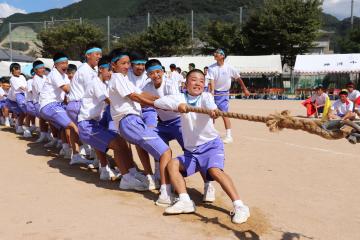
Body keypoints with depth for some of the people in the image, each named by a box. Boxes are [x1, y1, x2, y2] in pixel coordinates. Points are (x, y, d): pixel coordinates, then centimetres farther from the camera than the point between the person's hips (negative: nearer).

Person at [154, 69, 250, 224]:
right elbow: (158, 102, -11)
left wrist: (213, 109, -53)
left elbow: (210, 103, -29)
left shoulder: (205, 96, -3)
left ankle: (240, 207, -28)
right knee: (172, 164, -13)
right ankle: (185, 201, -18)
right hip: (190, 150, 5)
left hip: (211, 144, -4)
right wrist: (177, 105, -28)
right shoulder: (181, 98, 3)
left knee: (215, 170, -27)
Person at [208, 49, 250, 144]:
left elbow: (238, 78, 4)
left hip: (224, 93, -3)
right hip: (214, 93, 3)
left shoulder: (229, 68, -7)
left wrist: (245, 89, 6)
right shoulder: (211, 68, -4)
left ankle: (229, 136, -9)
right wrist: (212, 91, -32)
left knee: (224, 114, -12)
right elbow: (211, 80, -15)